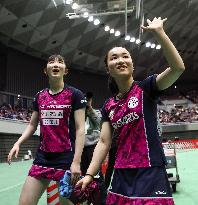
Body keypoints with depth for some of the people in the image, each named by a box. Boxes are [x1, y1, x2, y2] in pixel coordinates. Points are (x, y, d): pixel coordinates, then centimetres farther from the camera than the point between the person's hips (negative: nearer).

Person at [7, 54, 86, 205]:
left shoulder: (75, 95, -4)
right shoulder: (39, 96, 10)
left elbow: (80, 129, -8)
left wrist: (77, 161, -15)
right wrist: (18, 143, 3)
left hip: (66, 158, -4)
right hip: (42, 158, 5)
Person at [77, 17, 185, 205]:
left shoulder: (146, 88, -3)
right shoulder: (108, 106, 11)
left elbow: (178, 67, -19)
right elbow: (104, 142, 8)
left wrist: (158, 32, -22)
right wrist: (89, 175, 0)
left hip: (150, 173, -5)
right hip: (121, 176, 5)